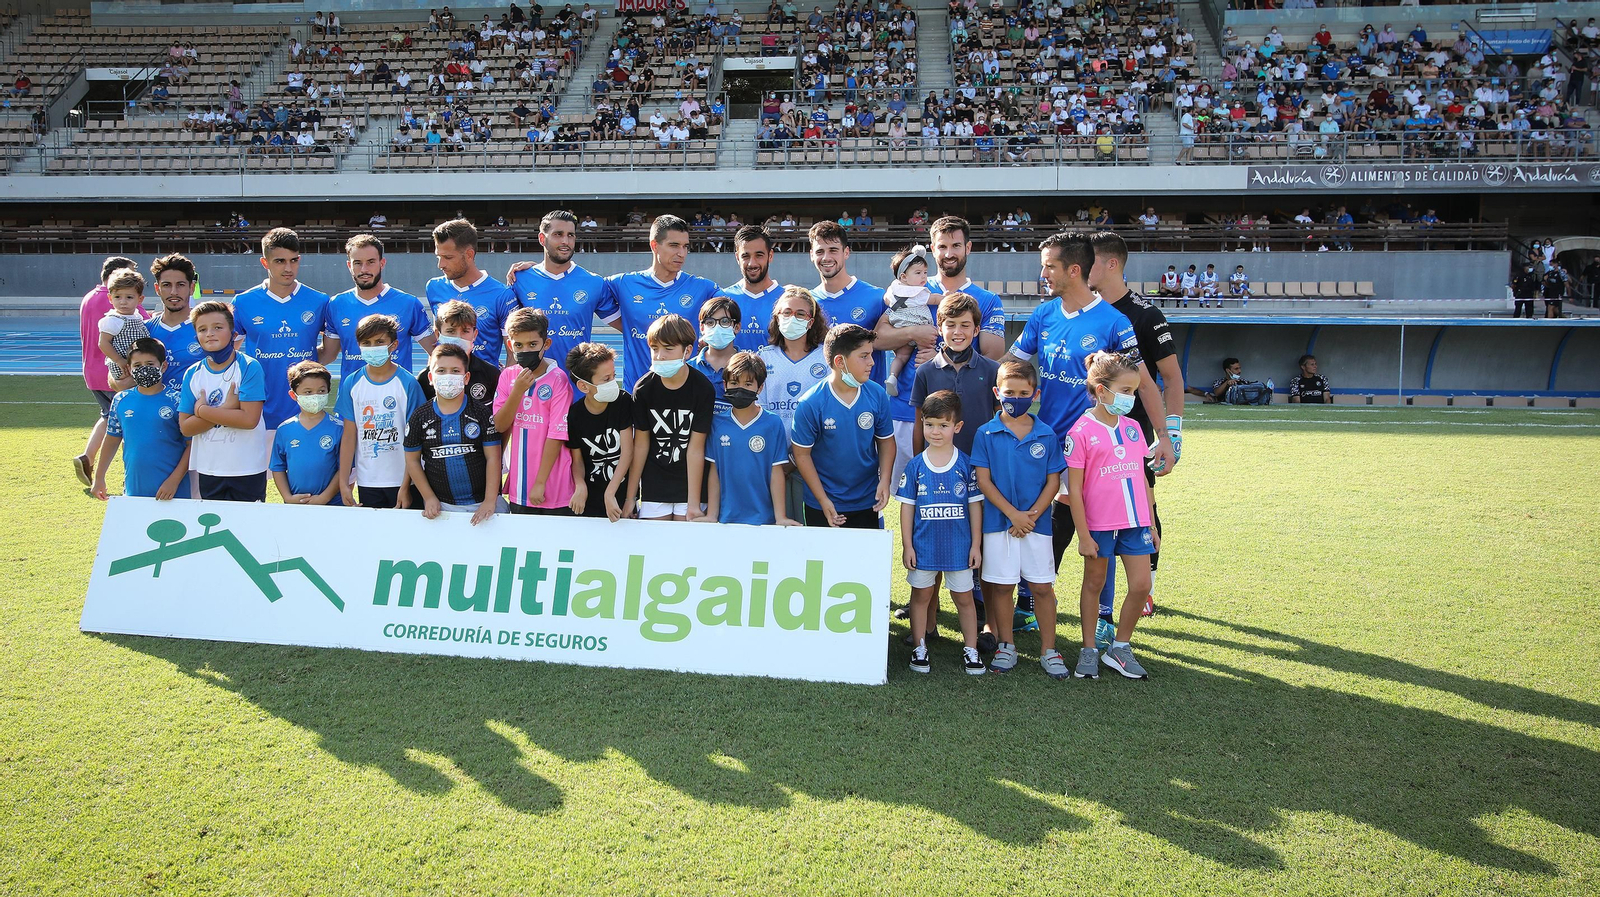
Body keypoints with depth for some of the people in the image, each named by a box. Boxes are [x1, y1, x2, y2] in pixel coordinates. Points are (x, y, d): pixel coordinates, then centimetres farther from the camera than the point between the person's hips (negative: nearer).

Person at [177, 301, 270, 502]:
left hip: (248, 470, -4)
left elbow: (249, 419, -18)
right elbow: (185, 427, -3)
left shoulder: (249, 367, -9)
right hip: (208, 470, 4)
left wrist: (202, 410, -12)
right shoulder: (193, 374, 3)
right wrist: (226, 409, -16)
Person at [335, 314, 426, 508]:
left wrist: (406, 486, -11)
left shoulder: (407, 383, -6)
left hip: (401, 481, -3)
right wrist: (344, 482, 1)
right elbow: (349, 435, 4)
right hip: (367, 482, 3)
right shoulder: (351, 383, 3)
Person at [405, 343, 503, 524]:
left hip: (481, 503, -1)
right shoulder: (419, 416, 2)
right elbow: (412, 459, 6)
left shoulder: (483, 413, -3)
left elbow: (493, 458, -5)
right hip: (440, 506, 1)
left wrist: (490, 501, -11)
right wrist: (429, 498, -1)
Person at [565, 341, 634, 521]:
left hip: (623, 495, 0)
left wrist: (610, 493, -21)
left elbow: (627, 452, -13)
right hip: (590, 500, 1)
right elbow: (577, 459, 1)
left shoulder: (623, 401, -11)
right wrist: (580, 485, -20)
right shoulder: (574, 414, -9)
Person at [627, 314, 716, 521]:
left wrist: (694, 505, -14)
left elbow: (696, 448, -14)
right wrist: (630, 498, -1)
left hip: (691, 481, -2)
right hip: (654, 485, 2)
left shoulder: (703, 389, -13)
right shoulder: (644, 388, -7)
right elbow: (641, 444, -2)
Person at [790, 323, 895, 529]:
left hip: (867, 504, 3)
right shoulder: (811, 404, -15)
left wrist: (884, 480, -9)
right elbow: (802, 454, -10)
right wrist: (823, 500, -12)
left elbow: (886, 440, 5)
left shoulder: (877, 395, -6)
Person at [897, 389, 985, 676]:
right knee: (921, 595, 12)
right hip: (923, 545, 1)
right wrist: (907, 545, -2)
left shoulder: (966, 464, -5)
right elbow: (907, 507, 0)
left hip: (959, 545, -1)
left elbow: (975, 505, 0)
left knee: (964, 597, 10)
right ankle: (920, 647, 25)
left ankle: (971, 649, 22)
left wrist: (976, 544, -1)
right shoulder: (915, 466, -4)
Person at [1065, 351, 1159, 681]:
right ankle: (1088, 650, 23)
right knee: (1094, 583, 10)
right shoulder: (1081, 431, -11)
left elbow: (1141, 479, 13)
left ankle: (1120, 648, 20)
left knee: (1141, 585, 2)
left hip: (1135, 522, 5)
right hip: (1099, 524, -5)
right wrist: (1083, 535, -11)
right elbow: (1074, 489, -10)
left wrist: (1151, 525, 14)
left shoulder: (1132, 428, 7)